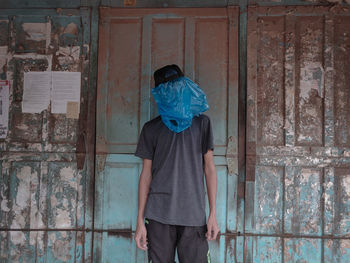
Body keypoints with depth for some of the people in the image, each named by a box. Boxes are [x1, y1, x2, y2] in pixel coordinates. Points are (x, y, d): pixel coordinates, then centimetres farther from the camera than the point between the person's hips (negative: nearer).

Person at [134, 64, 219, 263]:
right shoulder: (152, 128, 9)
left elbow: (209, 167, 7)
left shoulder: (201, 123, 9)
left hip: (194, 215, 0)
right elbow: (146, 174, 8)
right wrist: (140, 221, 3)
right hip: (159, 214, 0)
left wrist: (213, 213, 1)